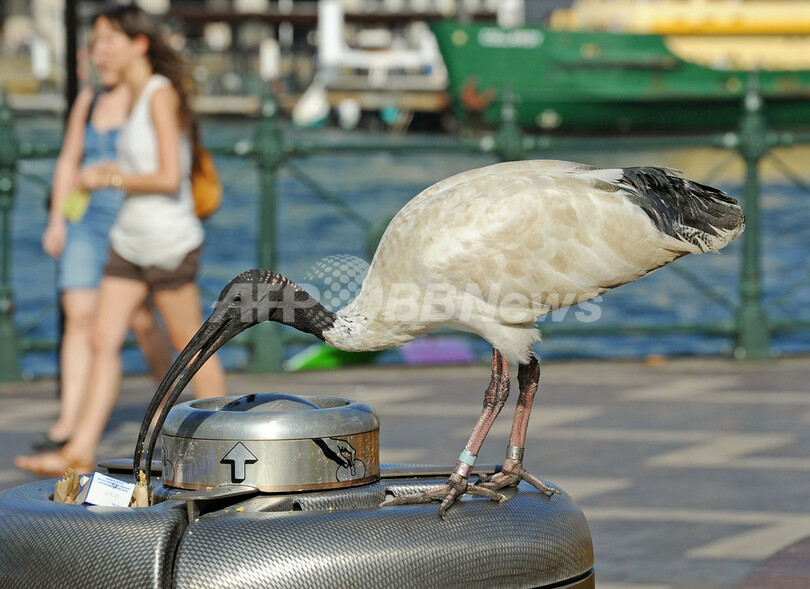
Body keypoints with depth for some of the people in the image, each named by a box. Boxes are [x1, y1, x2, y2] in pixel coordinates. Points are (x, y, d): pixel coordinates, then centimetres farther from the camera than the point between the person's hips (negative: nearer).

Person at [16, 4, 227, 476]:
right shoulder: (137, 95, 11)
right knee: (104, 341, 0)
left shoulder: (162, 95, -15)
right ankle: (81, 451, -3)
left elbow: (169, 178, -22)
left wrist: (109, 179, -13)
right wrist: (113, 171, 12)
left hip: (169, 242, -8)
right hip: (130, 241, 8)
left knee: (191, 348, 3)